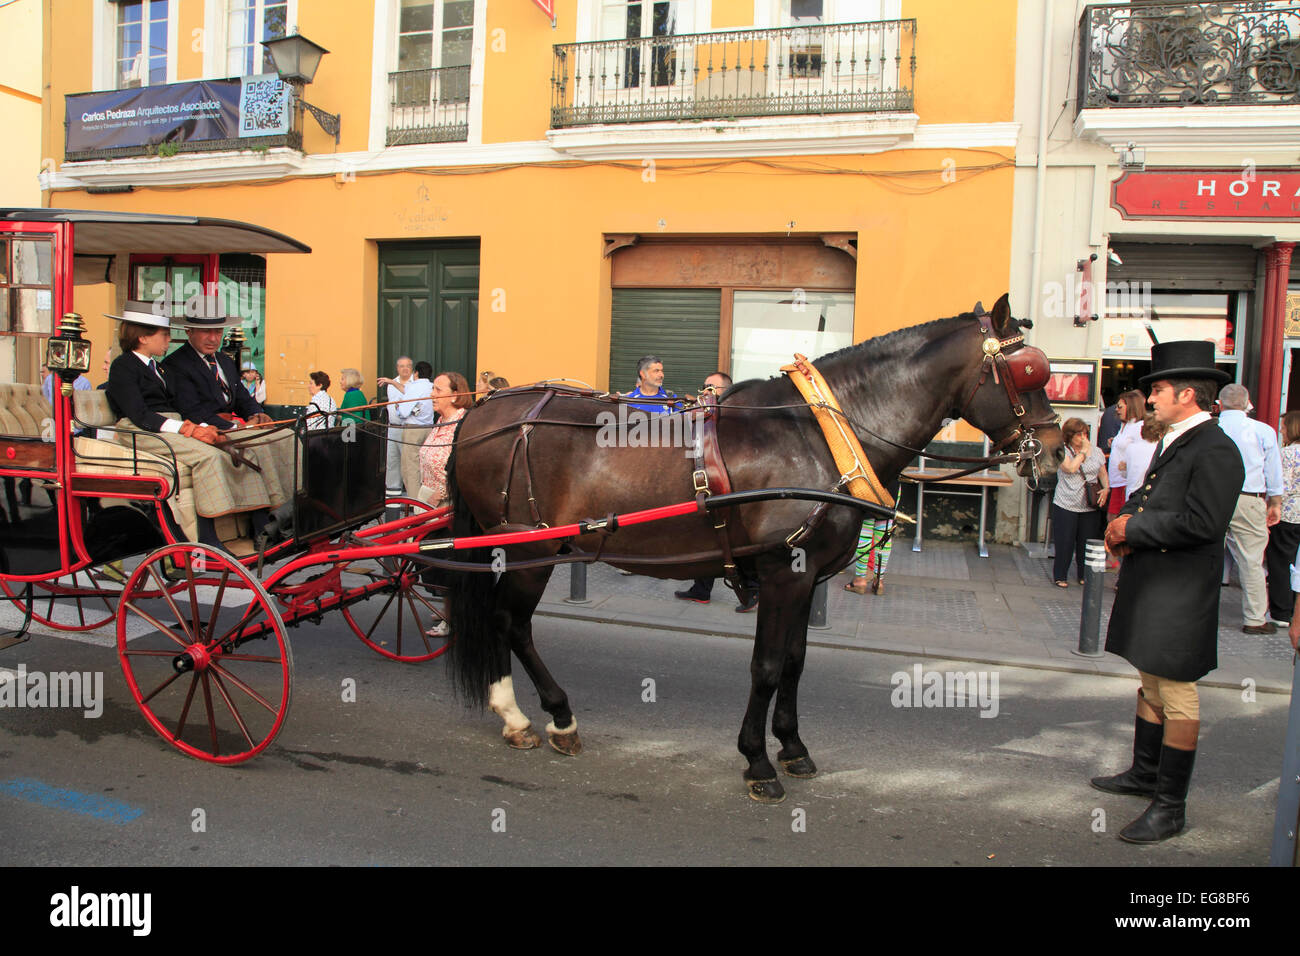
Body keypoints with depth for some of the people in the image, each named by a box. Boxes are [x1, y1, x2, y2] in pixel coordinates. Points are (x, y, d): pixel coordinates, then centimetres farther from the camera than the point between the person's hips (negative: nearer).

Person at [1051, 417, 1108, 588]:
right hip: (1066, 505, -3)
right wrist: (1083, 451, -10)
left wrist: (1106, 489, -4)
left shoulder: (1095, 450, 10)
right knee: (1065, 543, 0)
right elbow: (1070, 468, -19)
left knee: (1087, 542, 6)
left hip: (1091, 506, 3)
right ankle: (1060, 576, 13)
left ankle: (1085, 576, 21)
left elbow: (1102, 473, 14)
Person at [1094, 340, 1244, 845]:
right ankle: (1144, 774, 36)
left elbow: (1201, 522, -25)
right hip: (1149, 586, 10)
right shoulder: (1171, 442, 14)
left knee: (1176, 696, -2)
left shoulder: (1215, 450, -17)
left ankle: (1170, 806, 8)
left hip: (1180, 595, -10)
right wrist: (1125, 518, 2)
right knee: (1151, 683, 20)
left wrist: (1134, 528, -17)